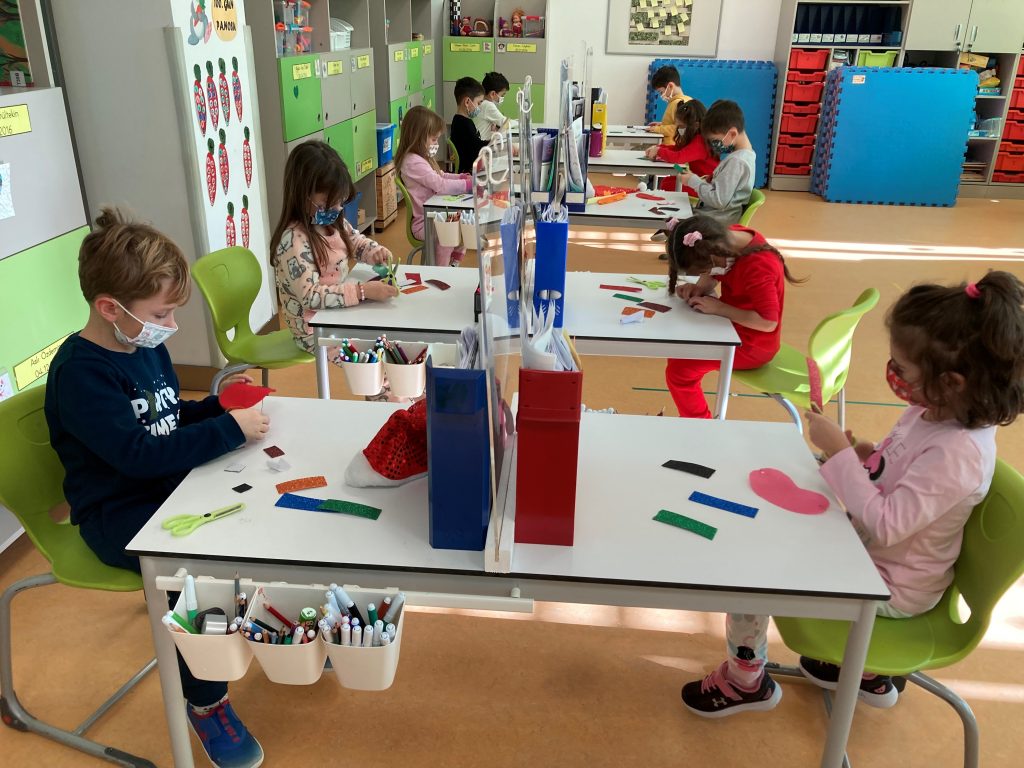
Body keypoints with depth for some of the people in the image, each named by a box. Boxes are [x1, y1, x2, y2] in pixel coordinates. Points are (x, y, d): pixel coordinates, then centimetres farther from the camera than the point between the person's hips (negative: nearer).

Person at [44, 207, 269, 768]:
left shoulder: (146, 346, 7)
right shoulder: (80, 372, -19)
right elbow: (139, 453, -29)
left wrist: (219, 404, 1)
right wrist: (230, 429, -27)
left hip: (173, 485, 8)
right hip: (117, 511, -8)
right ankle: (204, 702, -8)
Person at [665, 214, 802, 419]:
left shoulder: (757, 267, -33)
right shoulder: (730, 237, -8)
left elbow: (768, 322, -33)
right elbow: (712, 276, 9)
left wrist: (719, 308, -28)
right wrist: (699, 287, -13)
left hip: (752, 345, -9)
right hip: (735, 328, 9)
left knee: (678, 370, -13)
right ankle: (691, 413, 27)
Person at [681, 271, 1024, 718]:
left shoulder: (957, 452, -33)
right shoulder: (933, 412, -6)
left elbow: (885, 525, -34)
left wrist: (840, 452, -30)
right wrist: (867, 456, -9)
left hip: (890, 588, -9)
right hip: (870, 553, 9)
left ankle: (746, 681, 18)